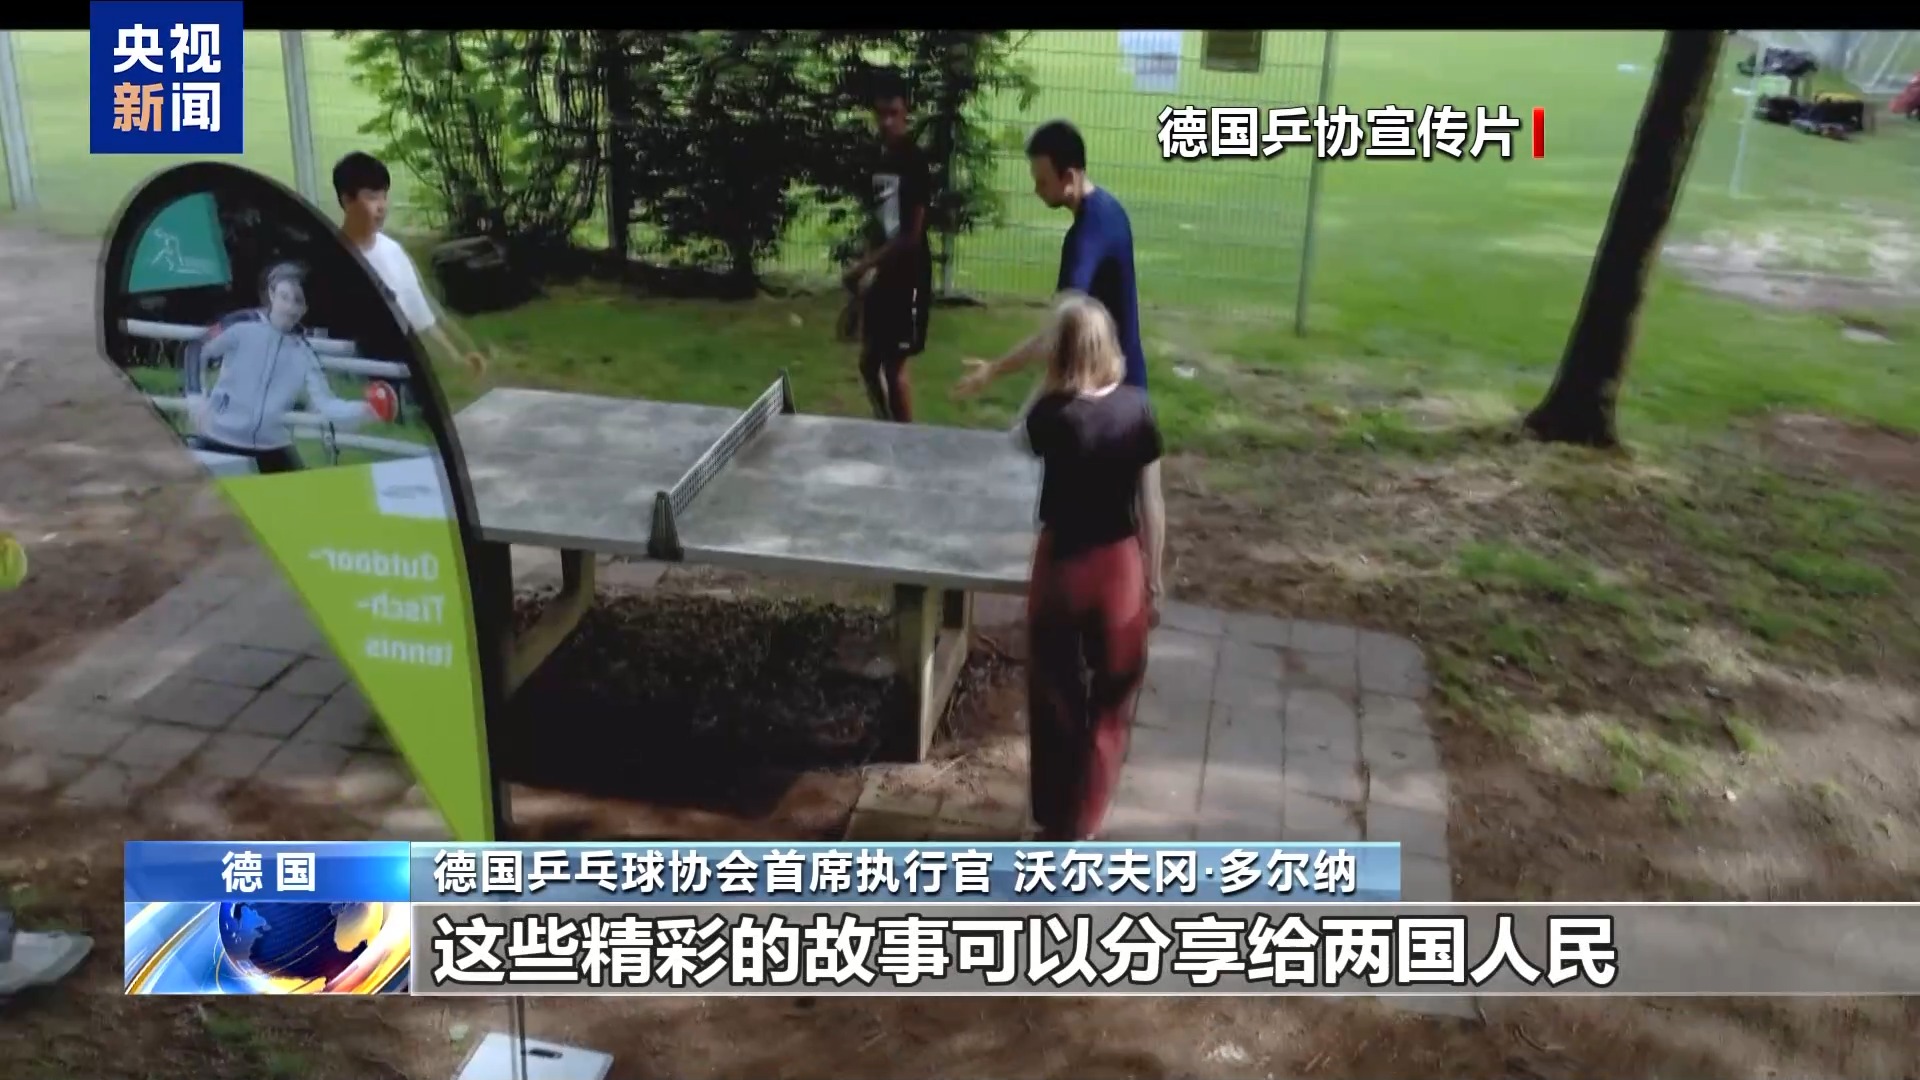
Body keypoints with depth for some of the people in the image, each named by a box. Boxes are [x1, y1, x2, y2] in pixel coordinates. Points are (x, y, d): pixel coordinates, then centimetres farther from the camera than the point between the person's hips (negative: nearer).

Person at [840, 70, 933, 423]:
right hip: (882, 275, 8)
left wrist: (863, 266, -18)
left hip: (907, 276, -8)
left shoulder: (914, 162, -16)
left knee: (895, 367, -3)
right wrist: (864, 270, 10)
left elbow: (912, 235, -19)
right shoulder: (878, 159, 8)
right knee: (869, 362, 14)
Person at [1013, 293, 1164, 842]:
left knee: (1056, 700, 16)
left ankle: (1057, 823, 28)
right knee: (1110, 701, 18)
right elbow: (1150, 500, -3)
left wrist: (1045, 380, -1)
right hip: (1121, 562, 2)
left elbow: (1016, 441, 7)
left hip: (1063, 564, -2)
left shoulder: (1053, 414, -17)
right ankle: (1080, 823, 28)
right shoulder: (1135, 407, -10)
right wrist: (1153, 576, 8)